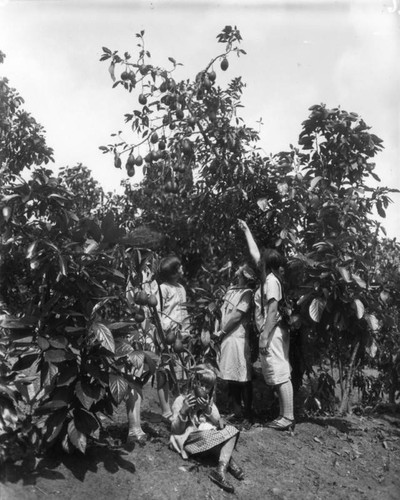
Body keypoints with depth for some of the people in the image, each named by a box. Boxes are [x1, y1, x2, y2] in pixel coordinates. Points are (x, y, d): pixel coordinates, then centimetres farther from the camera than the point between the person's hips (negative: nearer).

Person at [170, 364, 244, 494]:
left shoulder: (209, 400, 11)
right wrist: (183, 411, -26)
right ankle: (229, 463, -15)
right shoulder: (181, 401, -7)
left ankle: (221, 470, -32)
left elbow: (219, 423, 3)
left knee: (231, 429, -19)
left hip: (210, 435, 5)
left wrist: (208, 409, -16)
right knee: (207, 435, -34)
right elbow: (176, 430, -9)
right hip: (190, 439, -5)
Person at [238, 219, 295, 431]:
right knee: (279, 376, 11)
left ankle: (288, 419, 0)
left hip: (274, 332, -9)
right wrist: (246, 230, 30)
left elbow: (272, 311, -19)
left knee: (281, 375, -6)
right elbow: (253, 252, 23)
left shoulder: (272, 280, -14)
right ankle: (284, 415, 17)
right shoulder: (269, 276, 11)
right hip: (274, 331, 9)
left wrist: (265, 337, -20)